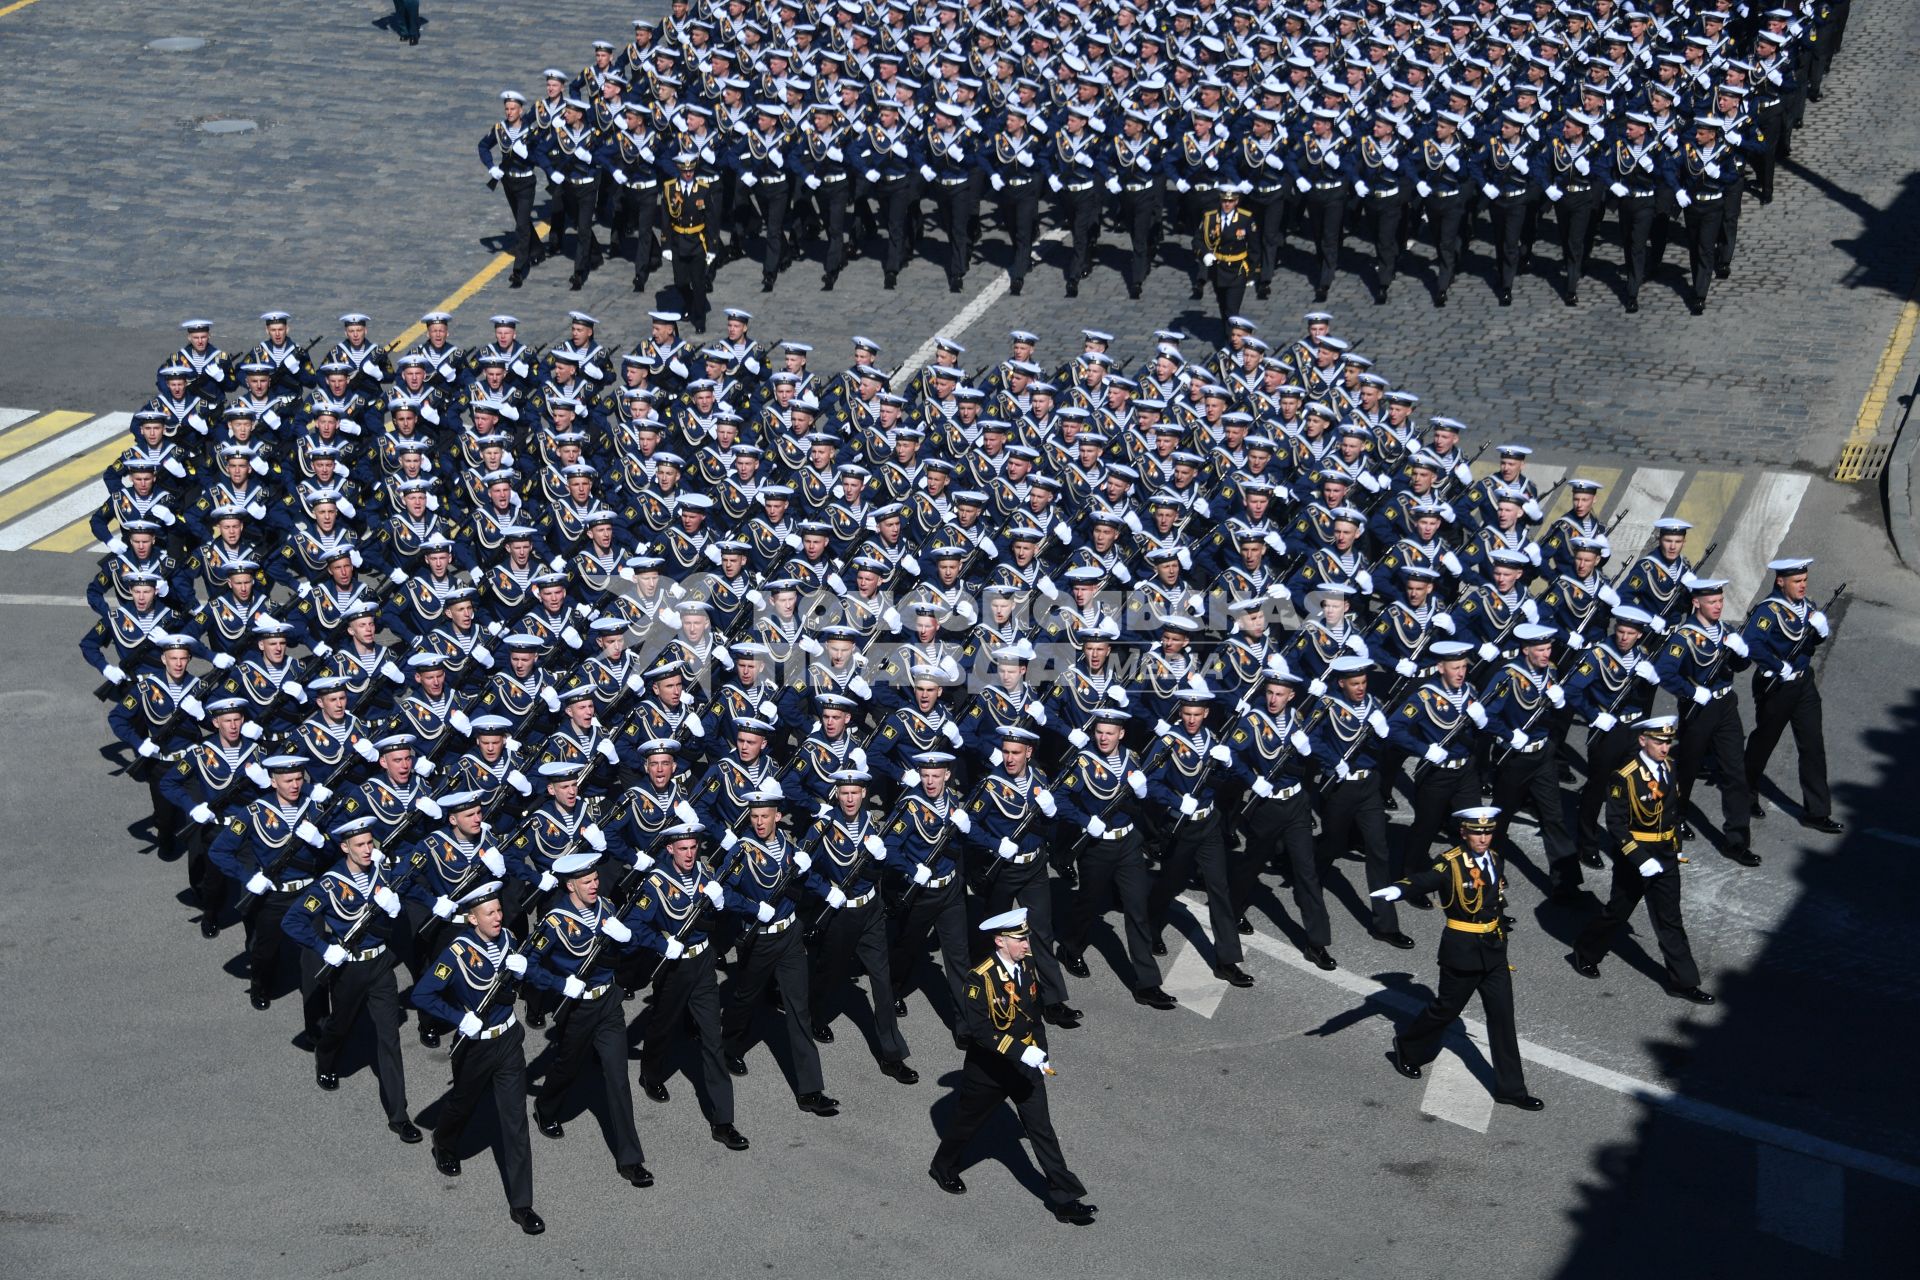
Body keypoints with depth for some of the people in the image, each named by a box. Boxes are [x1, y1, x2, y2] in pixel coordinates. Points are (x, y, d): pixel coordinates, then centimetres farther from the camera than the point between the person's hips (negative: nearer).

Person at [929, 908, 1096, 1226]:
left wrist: (1040, 1052, 12)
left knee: (1041, 1129, 3)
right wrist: (1023, 1053, -32)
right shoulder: (980, 978, -24)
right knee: (967, 1121, 17)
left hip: (1026, 1066, 4)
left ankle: (1065, 1199, 5)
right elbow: (979, 1029, -27)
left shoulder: (1028, 963, -5)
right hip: (988, 1069, -4)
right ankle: (943, 1167, 45)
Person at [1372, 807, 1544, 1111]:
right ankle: (1408, 1049, 36)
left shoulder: (1495, 860, 5)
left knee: (1502, 1015, 6)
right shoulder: (1451, 862, -16)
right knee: (1446, 1008, 9)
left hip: (1494, 949, 6)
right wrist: (1398, 889, -55)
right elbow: (1425, 879, -34)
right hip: (1462, 949, -6)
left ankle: (1511, 1089, 12)